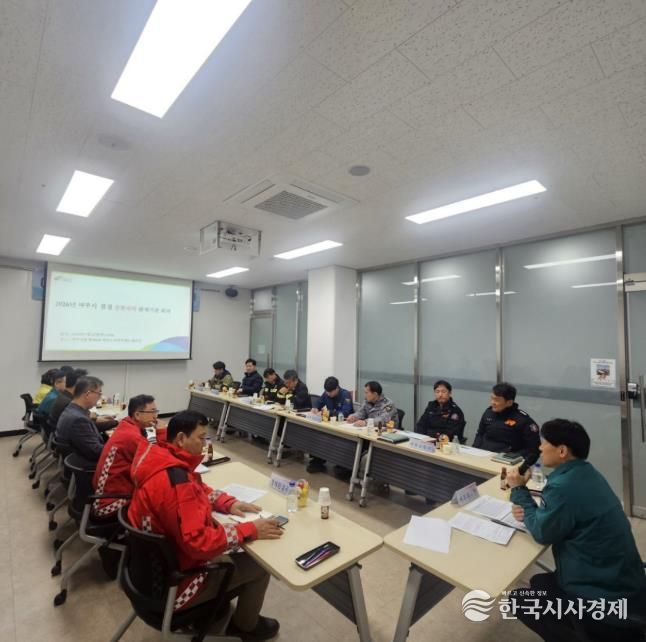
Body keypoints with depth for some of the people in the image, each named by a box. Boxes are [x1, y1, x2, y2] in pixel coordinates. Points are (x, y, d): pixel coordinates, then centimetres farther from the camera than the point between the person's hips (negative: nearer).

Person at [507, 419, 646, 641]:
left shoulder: (564, 485, -29)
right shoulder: (584, 473, 0)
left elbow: (542, 533, -13)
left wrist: (519, 490, -7)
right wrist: (530, 512, -4)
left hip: (607, 598, -8)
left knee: (518, 600, 5)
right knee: (538, 582, 24)